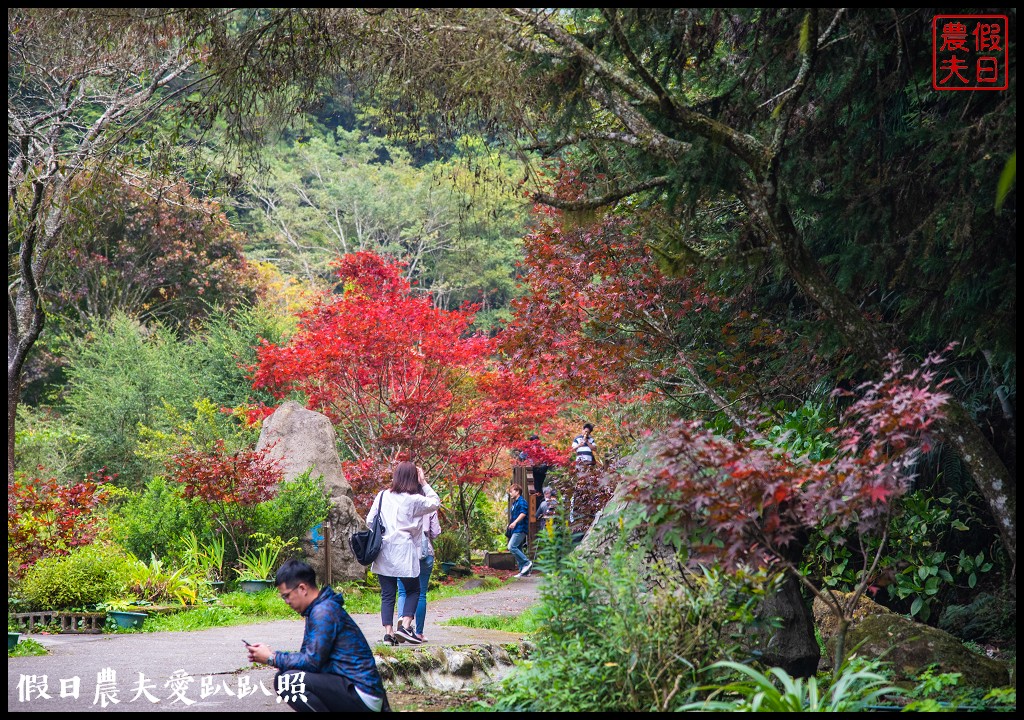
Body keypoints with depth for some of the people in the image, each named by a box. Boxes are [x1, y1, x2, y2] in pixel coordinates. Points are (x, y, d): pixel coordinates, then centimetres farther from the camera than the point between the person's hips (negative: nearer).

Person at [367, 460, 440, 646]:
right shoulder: (414, 500, -7)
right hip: (404, 552, -4)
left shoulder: (382, 496, 5)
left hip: (382, 553, 4)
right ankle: (405, 625, -6)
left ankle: (388, 631, 0)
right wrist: (424, 483, 10)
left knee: (387, 594, 7)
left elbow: (369, 520, 8)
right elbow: (435, 502, 8)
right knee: (413, 591, 10)